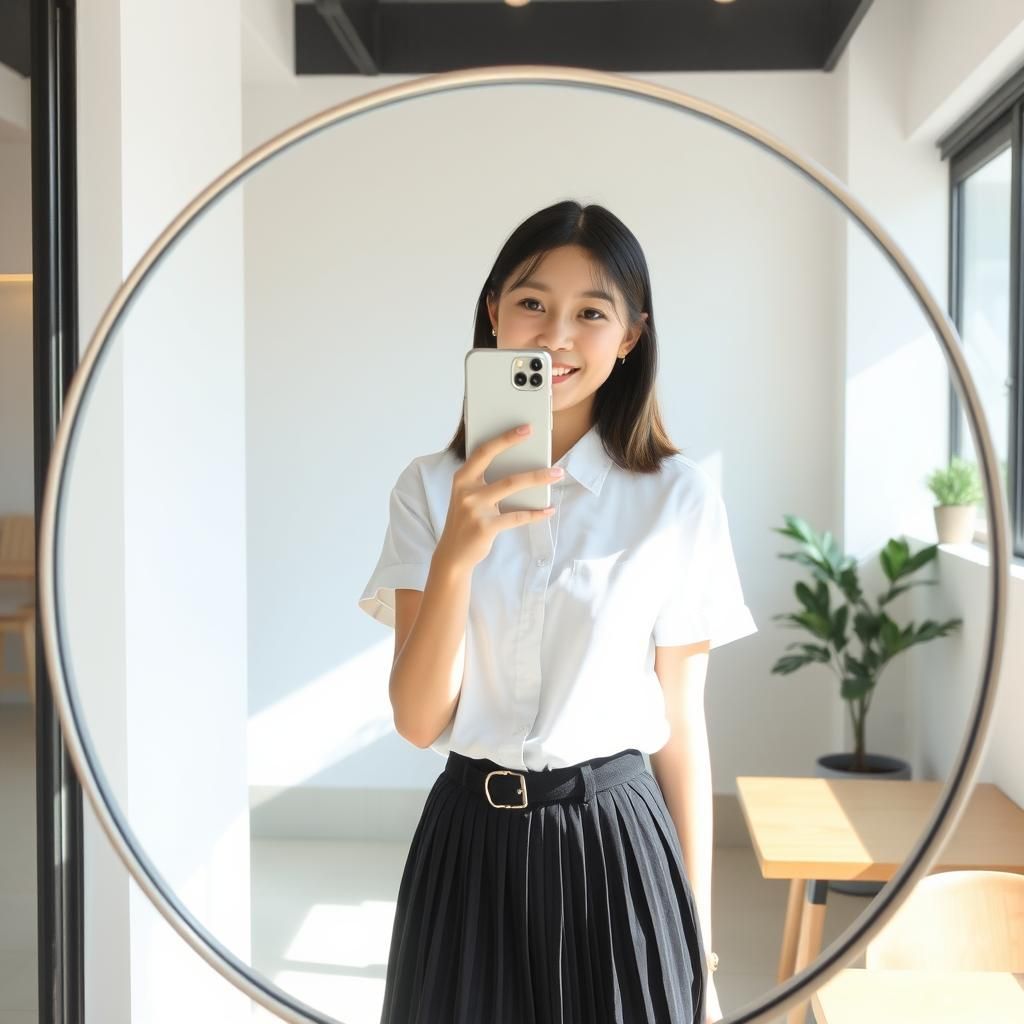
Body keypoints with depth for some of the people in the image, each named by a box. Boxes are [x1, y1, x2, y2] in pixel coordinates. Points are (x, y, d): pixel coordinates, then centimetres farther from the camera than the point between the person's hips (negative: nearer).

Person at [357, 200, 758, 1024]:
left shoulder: (680, 499, -5)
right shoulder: (431, 487, -1)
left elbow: (681, 725, 0)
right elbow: (419, 719, -7)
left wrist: (700, 954, 3)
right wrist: (459, 551, -23)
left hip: (615, 847, -1)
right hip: (468, 843, 2)